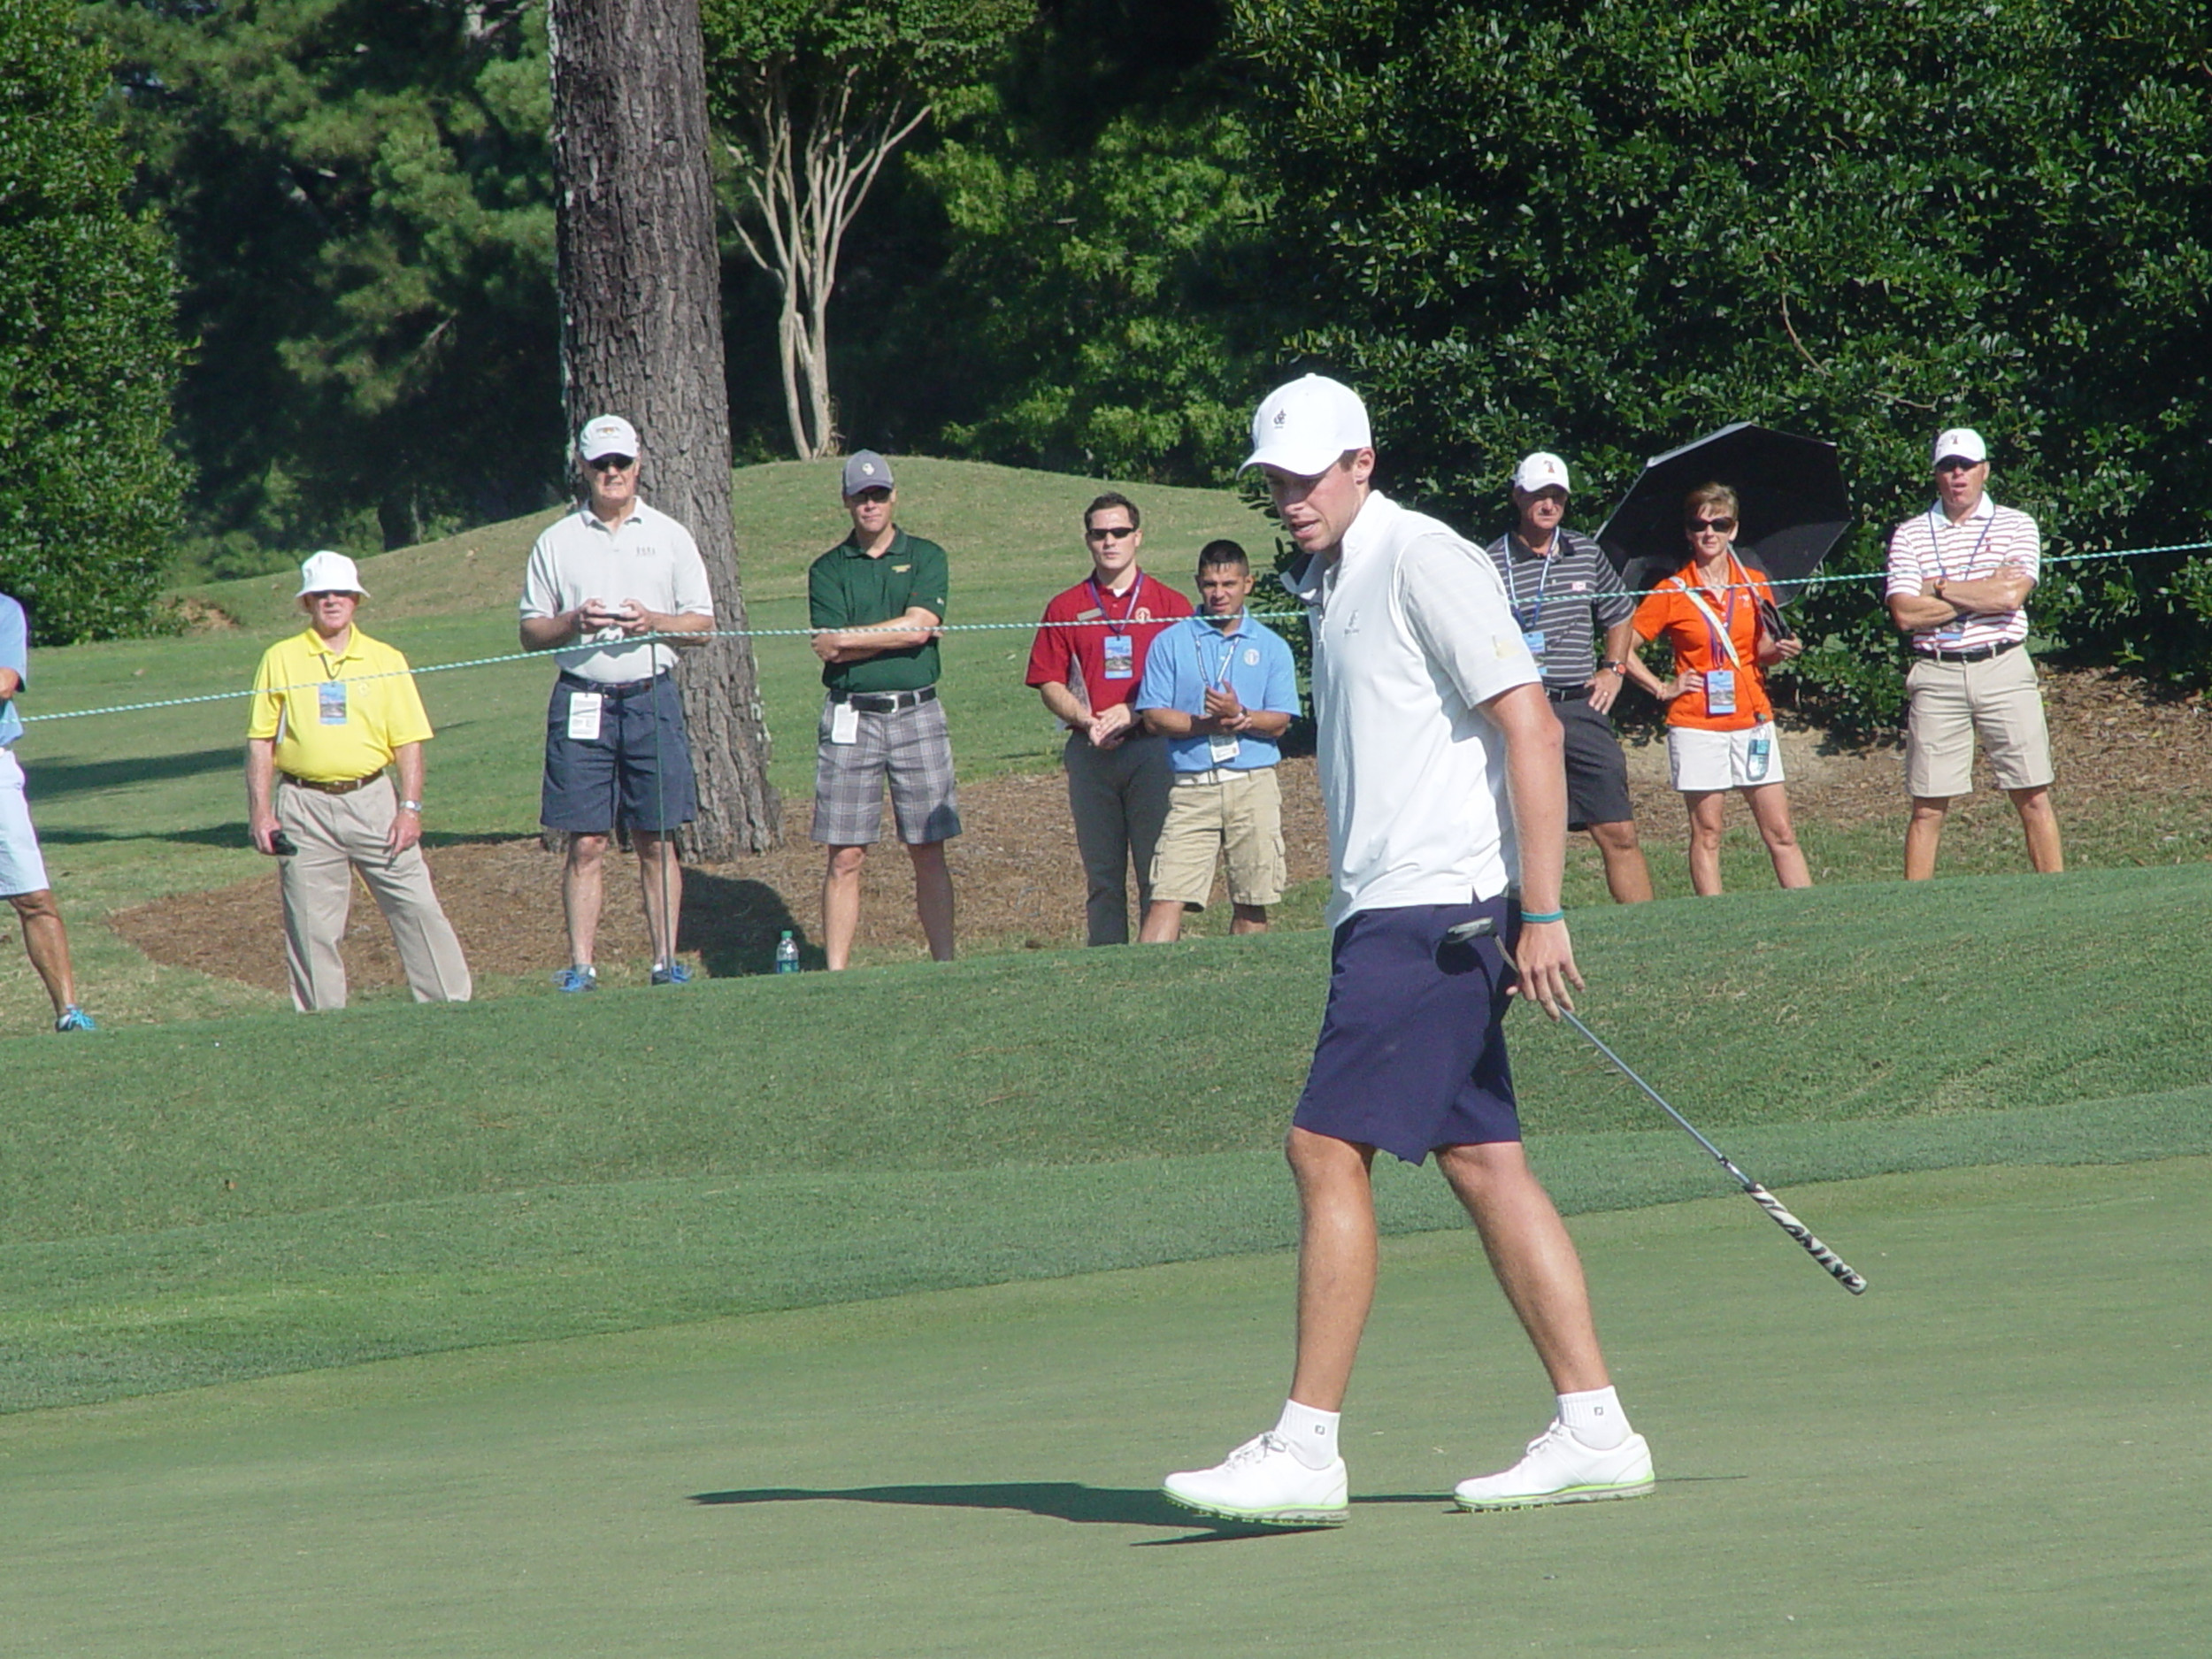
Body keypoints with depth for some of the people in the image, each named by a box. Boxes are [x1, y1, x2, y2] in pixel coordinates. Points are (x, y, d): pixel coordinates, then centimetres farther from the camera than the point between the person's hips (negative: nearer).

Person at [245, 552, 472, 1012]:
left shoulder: (386, 661, 9)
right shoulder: (280, 660, 8)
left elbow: (408, 742, 6)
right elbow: (260, 742, 6)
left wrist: (410, 807, -5)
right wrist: (260, 812, -3)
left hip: (371, 801, 0)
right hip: (305, 808, 0)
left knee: (415, 904, -4)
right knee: (311, 923, 0)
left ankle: (451, 1003, 0)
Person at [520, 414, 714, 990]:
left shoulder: (669, 536, 9)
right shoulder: (556, 542, 9)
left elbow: (702, 623, 9)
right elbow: (530, 632, 10)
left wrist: (652, 622, -10)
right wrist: (572, 623, -10)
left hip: (652, 698, 0)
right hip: (581, 700, 0)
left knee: (656, 840, 1)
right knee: (586, 842, -3)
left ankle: (666, 960, 4)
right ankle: (581, 965, -2)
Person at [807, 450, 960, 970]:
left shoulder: (926, 558, 8)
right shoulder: (828, 570, 8)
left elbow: (919, 627, -8)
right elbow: (829, 648, -5)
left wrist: (848, 638, -5)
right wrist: (896, 634, -7)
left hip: (917, 713, 0)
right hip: (850, 718, 0)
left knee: (929, 851, 2)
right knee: (845, 857, -2)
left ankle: (944, 965, 6)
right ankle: (836, 973, 0)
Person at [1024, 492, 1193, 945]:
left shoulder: (1170, 605, 8)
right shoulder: (1065, 609, 13)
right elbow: (1050, 684, 9)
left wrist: (1133, 714, -10)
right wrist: (1088, 720, -8)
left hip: (1152, 748, -2)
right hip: (1090, 751, 2)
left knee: (1156, 871, -6)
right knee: (1101, 874, 2)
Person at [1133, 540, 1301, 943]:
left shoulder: (1271, 647, 10)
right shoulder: (1171, 643, 8)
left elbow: (1279, 721, 3)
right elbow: (1153, 716, 0)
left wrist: (1239, 716, -16)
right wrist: (1207, 724, -13)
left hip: (1253, 784, 1)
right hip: (1192, 785, -1)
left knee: (1252, 902, 4)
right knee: (1167, 895, -11)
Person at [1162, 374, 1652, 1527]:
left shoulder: (1425, 563, -10)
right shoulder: (1330, 586, 18)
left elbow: (1531, 727, -15)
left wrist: (1541, 913, -19)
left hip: (1435, 908, -9)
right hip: (1385, 912, 9)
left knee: (1327, 1148, -11)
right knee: (1481, 1162, 7)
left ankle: (1305, 1449, -10)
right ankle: (1594, 1431, 7)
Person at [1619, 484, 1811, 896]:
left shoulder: (1754, 584, 9)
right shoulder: (1673, 593, 0)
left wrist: (1778, 652, -4)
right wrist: (1661, 688, -3)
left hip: (1752, 719, 3)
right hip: (1697, 724, -3)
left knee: (1780, 831, 0)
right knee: (1707, 833, 0)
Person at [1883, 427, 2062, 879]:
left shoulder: (2017, 526, 7)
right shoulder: (1909, 535, 8)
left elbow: (2010, 596, -9)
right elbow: (1905, 614, -5)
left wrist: (1940, 590, -2)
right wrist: (1983, 595, -4)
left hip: (2004, 670, 0)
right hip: (1937, 676, 0)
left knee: (2033, 796, -2)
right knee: (1928, 807, 0)